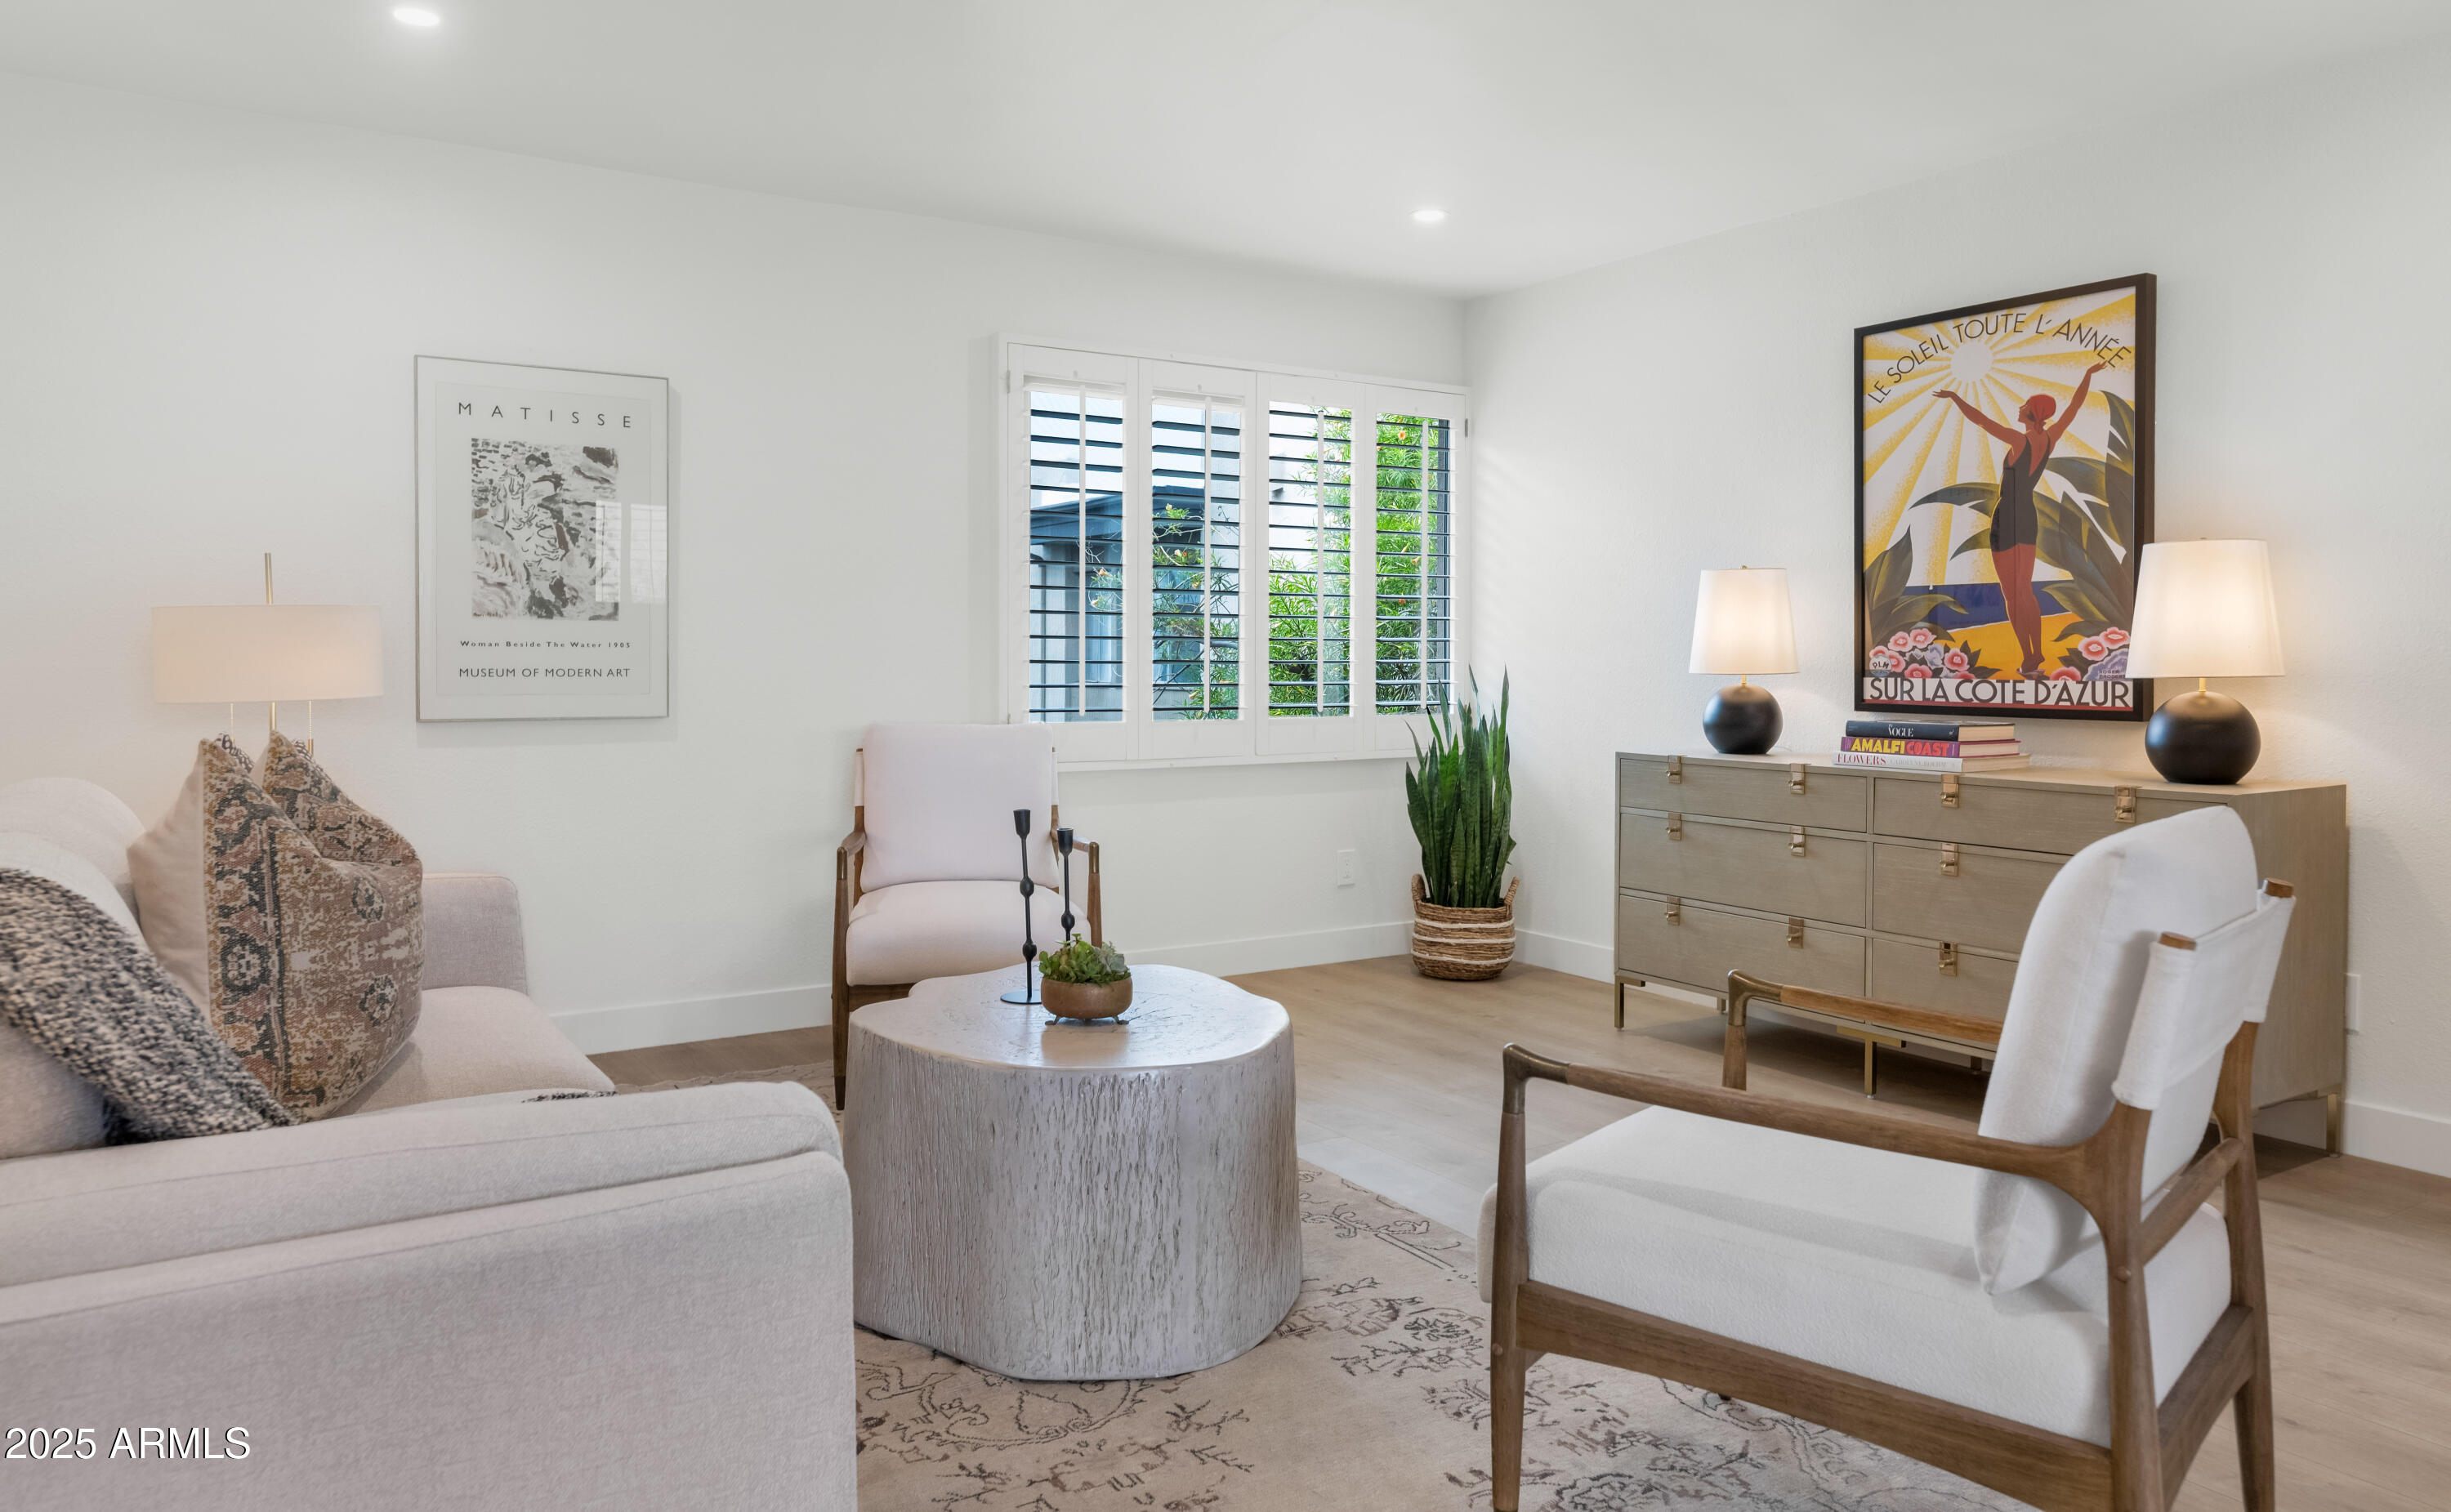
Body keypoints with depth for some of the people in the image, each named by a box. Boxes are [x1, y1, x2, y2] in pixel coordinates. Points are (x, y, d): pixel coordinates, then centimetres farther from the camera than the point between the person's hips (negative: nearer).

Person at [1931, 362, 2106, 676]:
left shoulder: (2020, 441, -19)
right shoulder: (2051, 439, -1)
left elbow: (1981, 419, -25)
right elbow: (2076, 404, 12)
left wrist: (1955, 397, -17)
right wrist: (2089, 374, 24)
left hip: (2007, 518, -7)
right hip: (2029, 520, 7)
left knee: (2012, 595, -1)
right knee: (2025, 593, 17)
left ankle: (2028, 661, 0)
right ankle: (2038, 655, 22)